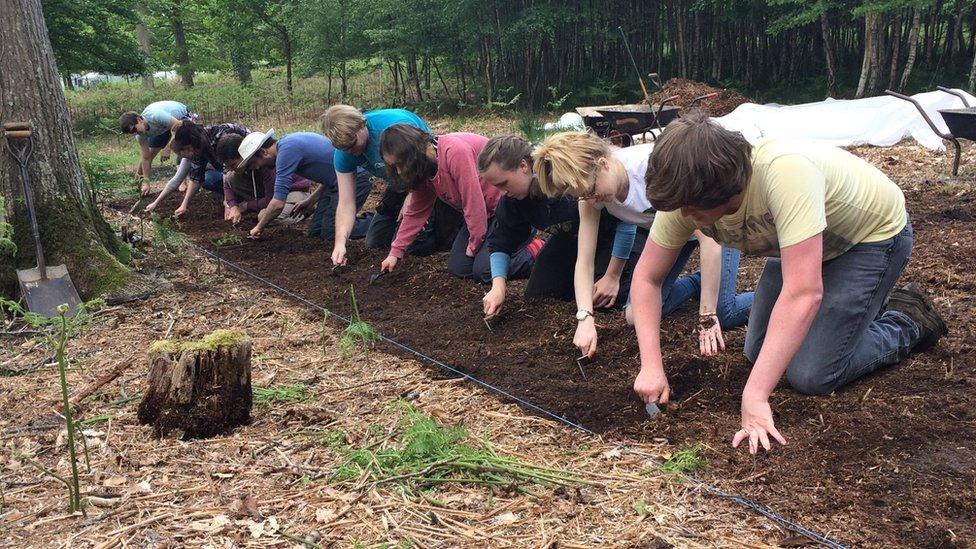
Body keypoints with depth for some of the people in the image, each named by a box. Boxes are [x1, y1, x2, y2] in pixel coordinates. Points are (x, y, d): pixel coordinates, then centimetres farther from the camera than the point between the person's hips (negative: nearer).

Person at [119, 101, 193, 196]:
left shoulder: (155, 116, -43)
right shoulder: (141, 134, -21)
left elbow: (178, 125, -37)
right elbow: (145, 158, -17)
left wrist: (167, 148, -38)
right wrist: (146, 182, -21)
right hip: (163, 127, 6)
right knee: (150, 153, 1)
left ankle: (181, 181, -22)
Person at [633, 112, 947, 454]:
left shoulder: (784, 173, -44)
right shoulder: (685, 196, -24)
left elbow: (803, 293, -47)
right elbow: (647, 277, -15)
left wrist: (754, 396, -48)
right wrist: (651, 366, -28)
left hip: (875, 232, -6)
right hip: (804, 240, 6)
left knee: (811, 375, -13)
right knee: (760, 353, 7)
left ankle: (907, 323, 12)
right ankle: (855, 305, 27)